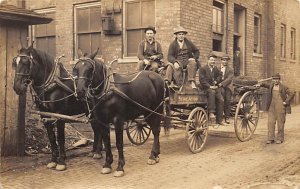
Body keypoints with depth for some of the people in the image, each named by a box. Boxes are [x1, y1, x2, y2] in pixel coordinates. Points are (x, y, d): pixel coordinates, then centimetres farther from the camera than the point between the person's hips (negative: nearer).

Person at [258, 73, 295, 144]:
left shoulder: (283, 87, -4)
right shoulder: (271, 86, 9)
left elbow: (292, 93, -5)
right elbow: (266, 85, 29)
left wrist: (286, 102, -9)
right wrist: (260, 84, 9)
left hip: (280, 107, -4)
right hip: (272, 107, 4)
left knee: (280, 123, 3)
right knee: (270, 122, 0)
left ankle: (280, 139, 14)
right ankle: (270, 138, 6)